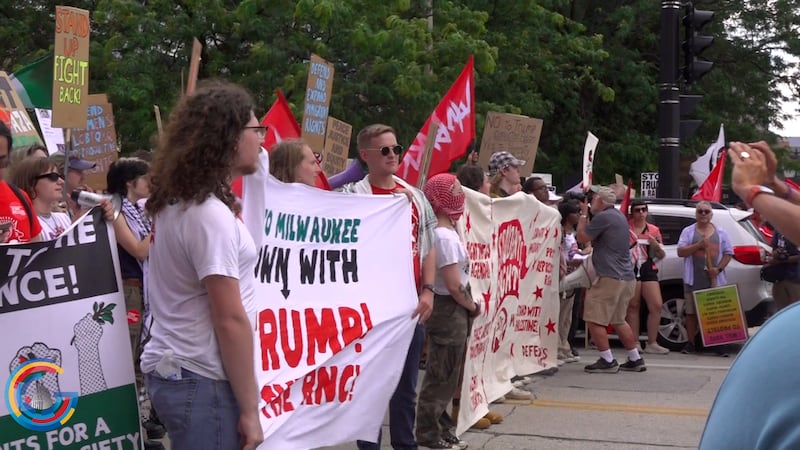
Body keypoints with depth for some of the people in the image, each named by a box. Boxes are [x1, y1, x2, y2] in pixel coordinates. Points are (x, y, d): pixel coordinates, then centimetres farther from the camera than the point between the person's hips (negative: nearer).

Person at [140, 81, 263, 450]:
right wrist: (249, 409, -16)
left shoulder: (177, 204, 9)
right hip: (201, 381, -9)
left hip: (172, 369, 9)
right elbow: (230, 320, -20)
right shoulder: (209, 214, -19)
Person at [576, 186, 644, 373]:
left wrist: (583, 214, 3)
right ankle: (635, 360, 21)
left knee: (594, 319, -5)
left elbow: (582, 238, -8)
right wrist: (586, 215, 17)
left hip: (611, 278, -10)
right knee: (618, 320, 19)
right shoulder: (618, 216, 17)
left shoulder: (603, 217, -14)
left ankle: (607, 361, -6)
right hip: (626, 278, 10)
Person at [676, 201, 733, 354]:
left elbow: (728, 253, 7)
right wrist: (698, 245, -14)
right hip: (694, 280, 0)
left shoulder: (721, 233, 11)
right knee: (691, 312, 2)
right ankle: (690, 343, 9)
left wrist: (719, 268, -9)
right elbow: (680, 252, -1)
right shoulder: (688, 231, 7)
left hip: (715, 280, 1)